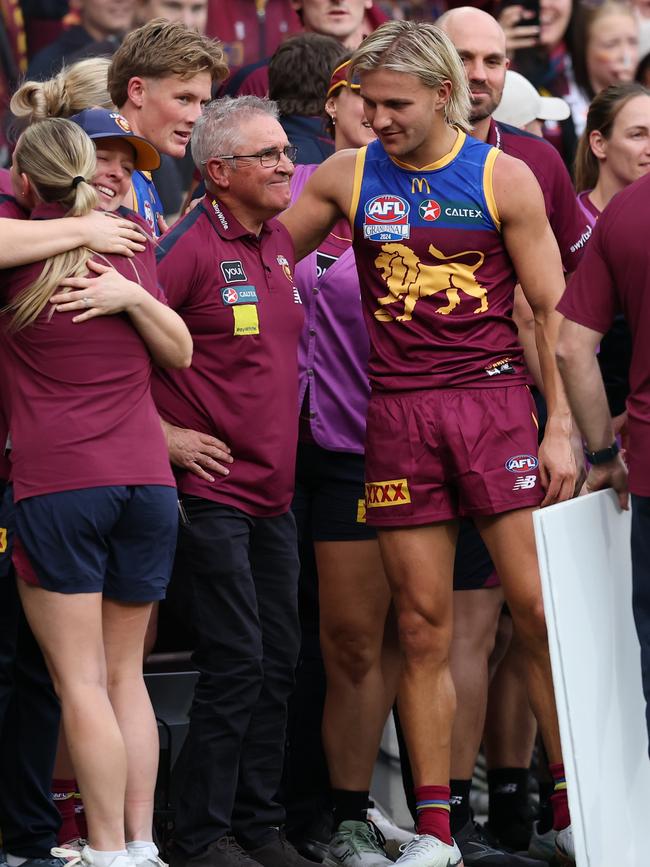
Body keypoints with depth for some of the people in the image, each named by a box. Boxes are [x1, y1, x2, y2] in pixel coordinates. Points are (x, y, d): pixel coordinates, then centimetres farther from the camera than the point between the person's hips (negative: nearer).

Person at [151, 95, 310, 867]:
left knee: (278, 661, 10)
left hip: (271, 490, 8)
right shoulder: (191, 248, -14)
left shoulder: (277, 241, 12)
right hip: (210, 489, -8)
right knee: (235, 663, -8)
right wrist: (161, 433, -15)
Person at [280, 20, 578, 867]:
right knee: (423, 625, 2)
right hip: (398, 409, 2)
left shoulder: (503, 178, 2)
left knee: (539, 607, -6)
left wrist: (560, 430, -2)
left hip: (494, 397, -2)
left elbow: (553, 309, 3)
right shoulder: (346, 178, 8)